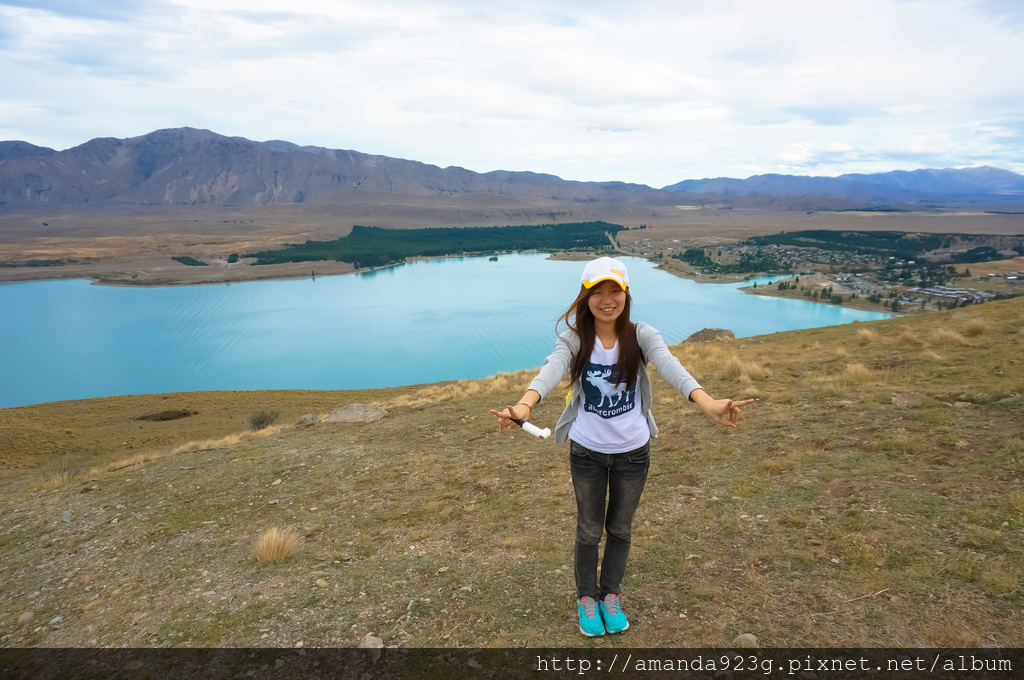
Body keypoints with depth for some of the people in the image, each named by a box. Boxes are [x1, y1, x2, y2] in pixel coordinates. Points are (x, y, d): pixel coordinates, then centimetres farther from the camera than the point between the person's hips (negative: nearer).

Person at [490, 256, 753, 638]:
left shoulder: (641, 336, -13)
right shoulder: (575, 339, -14)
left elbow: (668, 365, -33)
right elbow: (553, 368, -35)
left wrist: (706, 401, -54)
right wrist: (525, 405, -57)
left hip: (633, 451, 1)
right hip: (586, 452, -1)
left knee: (620, 528, 19)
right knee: (589, 530, 15)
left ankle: (610, 595, 44)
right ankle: (586, 598, 41)